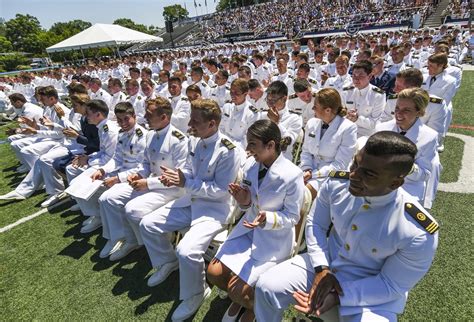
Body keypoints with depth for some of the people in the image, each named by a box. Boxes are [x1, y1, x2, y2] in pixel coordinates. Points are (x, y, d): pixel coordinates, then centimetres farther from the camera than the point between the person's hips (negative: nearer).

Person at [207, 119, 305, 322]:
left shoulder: (293, 175, -23)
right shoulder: (250, 165, -7)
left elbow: (292, 216, -13)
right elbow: (248, 204, 5)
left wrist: (268, 219, -31)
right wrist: (243, 202, -18)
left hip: (275, 239, -5)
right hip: (248, 229, 6)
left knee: (237, 289, -8)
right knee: (214, 273, 1)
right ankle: (238, 298, 33)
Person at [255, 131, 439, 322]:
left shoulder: (418, 234, -28)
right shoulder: (336, 183, -19)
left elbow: (391, 285, -14)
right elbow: (315, 224, -3)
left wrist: (337, 297, -21)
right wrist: (321, 268, -14)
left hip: (373, 294, -2)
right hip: (325, 264, 3)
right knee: (266, 287, -8)